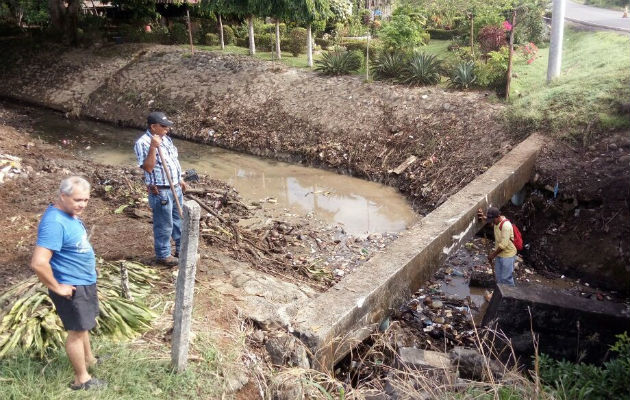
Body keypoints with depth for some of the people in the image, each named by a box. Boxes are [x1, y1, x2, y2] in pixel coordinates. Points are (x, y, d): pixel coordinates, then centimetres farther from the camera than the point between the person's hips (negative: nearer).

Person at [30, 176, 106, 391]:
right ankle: (81, 378, 25)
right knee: (77, 331, 7)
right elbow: (38, 262, -36)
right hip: (72, 287, -9)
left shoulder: (69, 213, 0)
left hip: (85, 282, 9)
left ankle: (89, 358, 48)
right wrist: (57, 287, -23)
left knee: (83, 326, 27)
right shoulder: (55, 222, -30)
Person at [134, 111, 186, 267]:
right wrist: (153, 147, -31)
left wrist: (180, 180, 22)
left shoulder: (166, 139, 10)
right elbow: (148, 167, -25)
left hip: (175, 188, 9)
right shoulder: (143, 143, -17)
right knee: (164, 226, 4)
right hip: (160, 191, -9)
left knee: (180, 220, 20)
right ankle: (163, 255, 21)